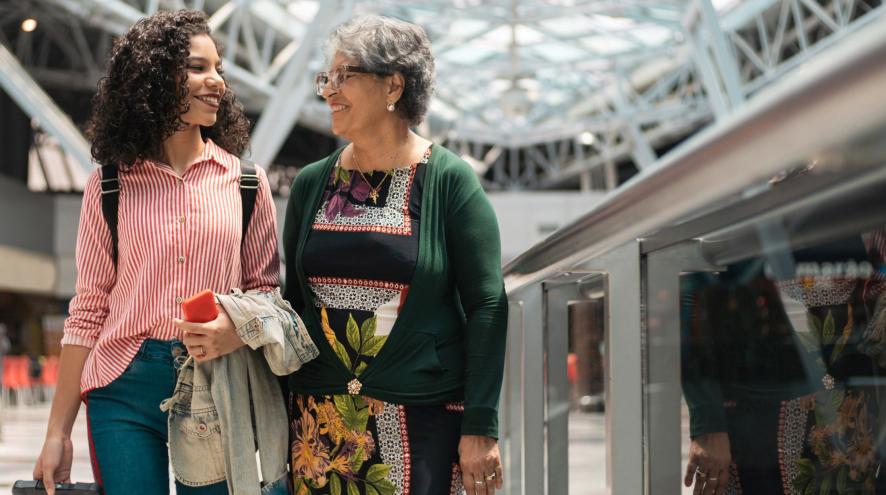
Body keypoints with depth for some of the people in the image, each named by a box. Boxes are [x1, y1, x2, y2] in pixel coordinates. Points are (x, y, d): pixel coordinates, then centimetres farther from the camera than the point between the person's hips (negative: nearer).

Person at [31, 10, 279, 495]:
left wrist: (240, 327, -17)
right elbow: (89, 309, 4)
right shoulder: (108, 185, 2)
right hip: (125, 390, -1)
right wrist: (58, 432, 1)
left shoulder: (244, 182, 4)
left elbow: (266, 289, 7)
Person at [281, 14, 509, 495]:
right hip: (318, 422, 4)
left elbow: (486, 307, -7)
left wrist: (481, 427, -11)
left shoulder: (449, 181, -4)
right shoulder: (311, 184, 8)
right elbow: (291, 301, 13)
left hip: (420, 419, -4)